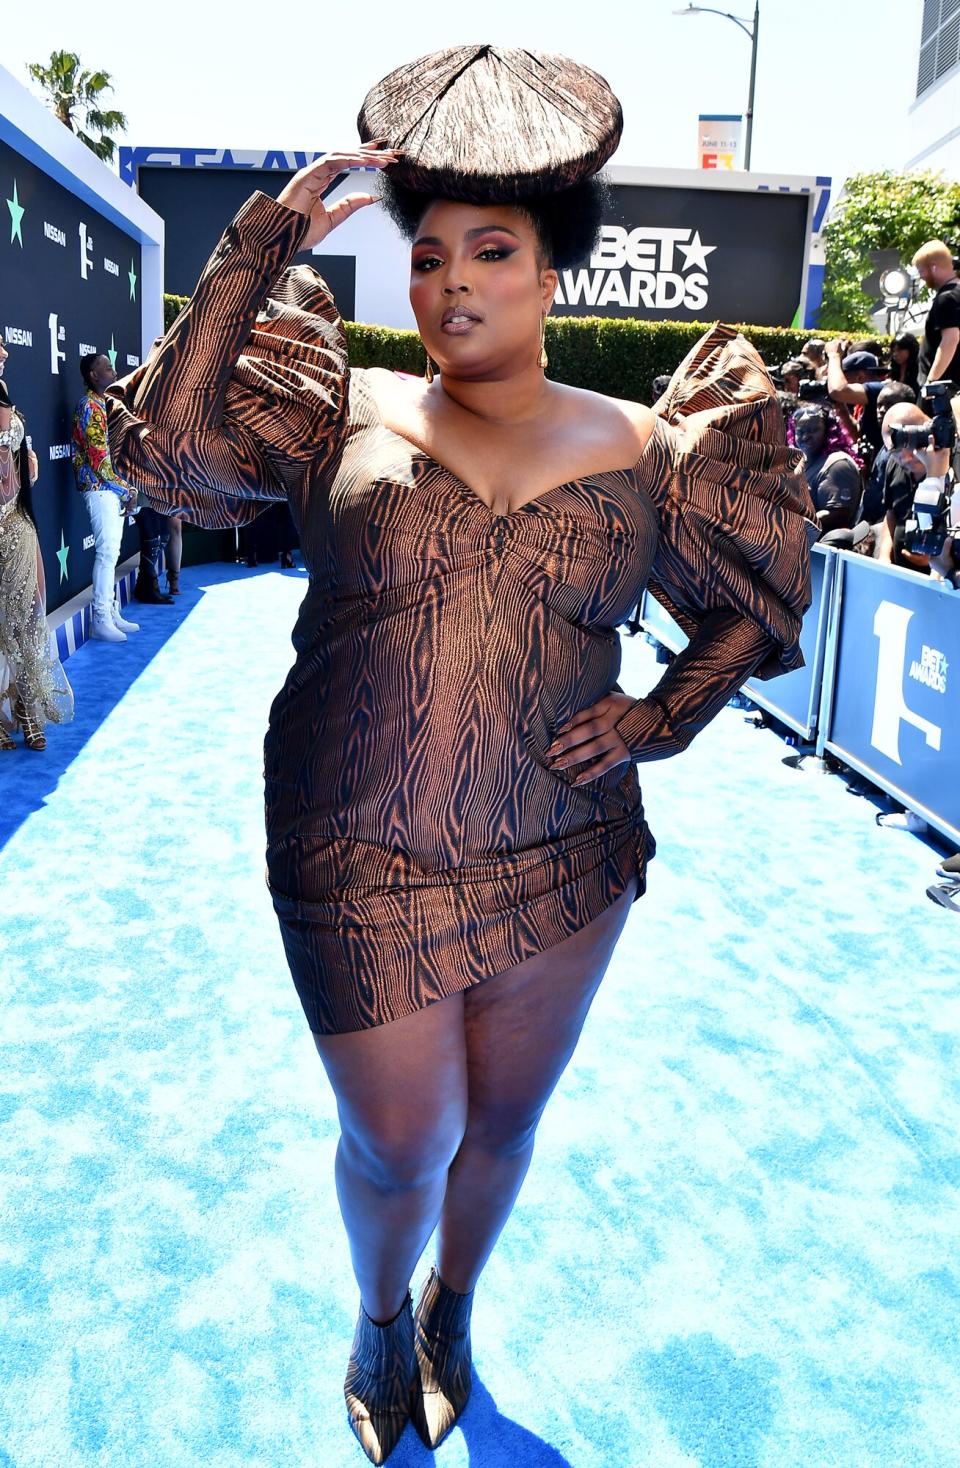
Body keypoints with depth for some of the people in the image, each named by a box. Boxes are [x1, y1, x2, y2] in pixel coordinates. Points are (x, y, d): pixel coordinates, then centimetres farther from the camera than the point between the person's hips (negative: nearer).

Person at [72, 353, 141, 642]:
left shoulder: (102, 405, 17)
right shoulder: (90, 407, -13)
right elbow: (99, 460, -18)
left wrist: (127, 488, 10)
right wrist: (126, 489, -12)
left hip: (112, 490, 10)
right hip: (101, 490, -10)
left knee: (111, 552, 11)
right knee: (107, 553, -10)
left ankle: (112, 613, 16)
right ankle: (100, 620, -7)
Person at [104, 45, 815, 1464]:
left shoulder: (636, 447, 2)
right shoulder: (348, 411, -1)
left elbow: (751, 610, 11)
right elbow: (167, 441, -15)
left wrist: (662, 717, -4)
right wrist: (265, 245, -15)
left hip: (565, 863, 2)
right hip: (361, 865, -1)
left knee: (502, 1124, 20)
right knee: (400, 1145, 11)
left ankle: (453, 1308, 54)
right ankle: (381, 1316, 48)